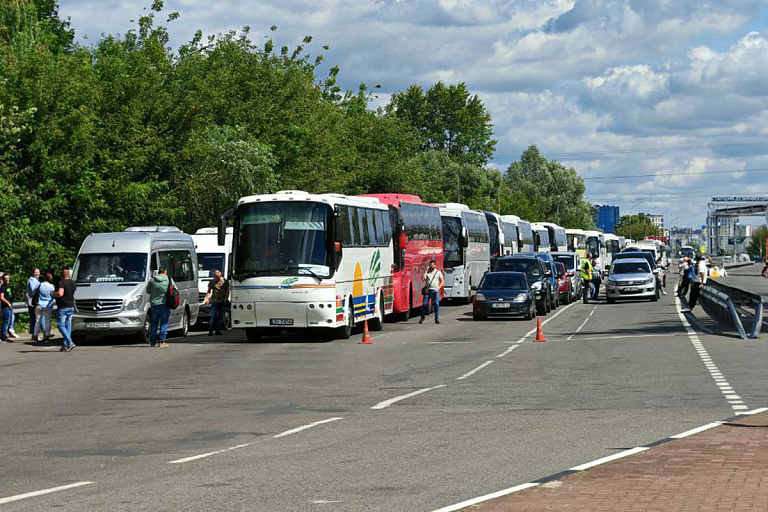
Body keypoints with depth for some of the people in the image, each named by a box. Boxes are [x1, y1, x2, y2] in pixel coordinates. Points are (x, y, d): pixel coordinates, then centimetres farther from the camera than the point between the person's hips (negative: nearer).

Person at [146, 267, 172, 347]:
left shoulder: (152, 280, -1)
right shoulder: (169, 280, -3)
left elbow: (148, 291, 9)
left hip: (154, 304, 1)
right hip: (165, 304, -1)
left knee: (154, 324, 10)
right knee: (164, 324, 4)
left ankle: (152, 342, 11)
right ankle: (162, 342, -1)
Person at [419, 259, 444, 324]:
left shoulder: (438, 272, 10)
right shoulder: (427, 272, 12)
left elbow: (442, 281, 11)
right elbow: (423, 279, -4)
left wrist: (439, 287, -4)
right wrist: (426, 271, -4)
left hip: (435, 290, -1)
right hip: (427, 290, 1)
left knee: (436, 304, -4)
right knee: (424, 304, -3)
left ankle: (437, 318, 1)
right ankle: (422, 318, 5)